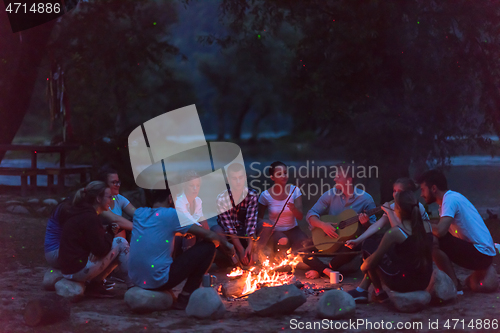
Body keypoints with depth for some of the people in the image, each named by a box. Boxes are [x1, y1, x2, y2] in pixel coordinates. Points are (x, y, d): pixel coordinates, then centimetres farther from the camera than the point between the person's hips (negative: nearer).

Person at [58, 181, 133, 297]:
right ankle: (132, 285, -1)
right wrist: (111, 233, -1)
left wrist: (109, 232, 5)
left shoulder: (80, 212, 15)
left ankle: (95, 284, 9)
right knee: (121, 243, -6)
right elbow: (100, 250, -18)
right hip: (78, 269, -10)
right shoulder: (89, 217, -17)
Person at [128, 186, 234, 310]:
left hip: (136, 279, 7)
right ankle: (185, 298, 5)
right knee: (208, 247, 1)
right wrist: (225, 244, 15)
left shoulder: (139, 213, 8)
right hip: (160, 280, -7)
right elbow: (208, 235, -4)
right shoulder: (171, 215, -8)